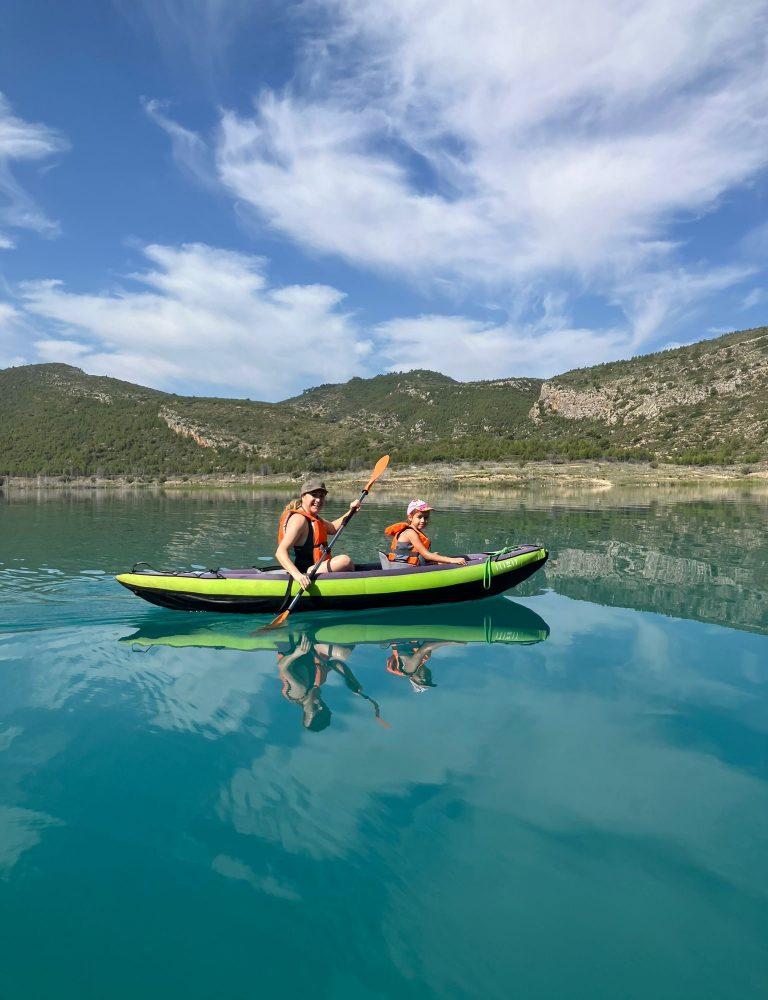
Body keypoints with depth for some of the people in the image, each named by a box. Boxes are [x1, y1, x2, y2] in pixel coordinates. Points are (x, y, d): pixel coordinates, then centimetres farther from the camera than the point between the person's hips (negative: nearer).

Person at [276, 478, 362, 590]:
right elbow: (280, 552, -30)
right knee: (345, 561, -22)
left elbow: (333, 528, 27)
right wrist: (297, 574, -45)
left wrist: (351, 511, 12)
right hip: (304, 575, -11)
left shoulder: (313, 517, 11)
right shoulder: (299, 519, -20)